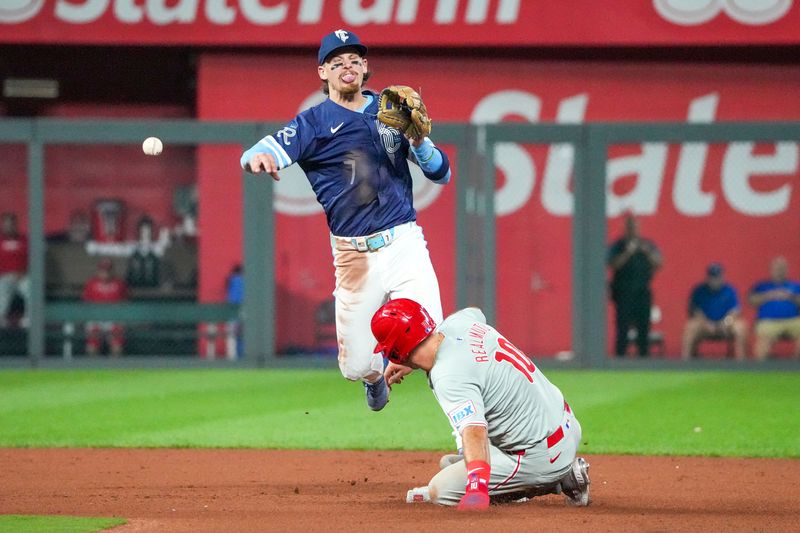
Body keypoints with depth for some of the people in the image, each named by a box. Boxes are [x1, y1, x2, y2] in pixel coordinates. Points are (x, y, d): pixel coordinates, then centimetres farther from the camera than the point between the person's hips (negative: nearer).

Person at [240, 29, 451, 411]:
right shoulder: (313, 123, 4)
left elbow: (441, 174, 12)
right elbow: (255, 156, -12)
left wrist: (418, 139, -7)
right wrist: (258, 157, -36)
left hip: (404, 246, 1)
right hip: (354, 256, 0)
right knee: (355, 368, 3)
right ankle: (375, 372, 40)